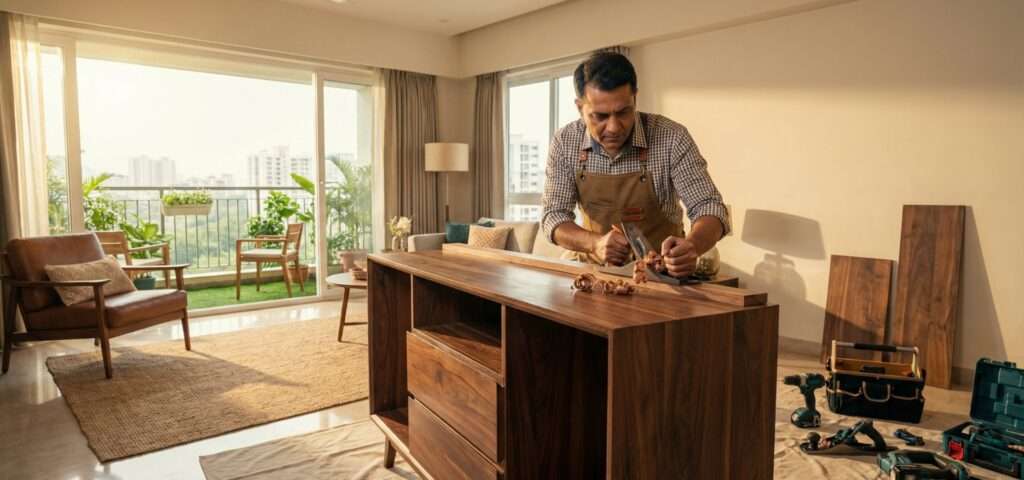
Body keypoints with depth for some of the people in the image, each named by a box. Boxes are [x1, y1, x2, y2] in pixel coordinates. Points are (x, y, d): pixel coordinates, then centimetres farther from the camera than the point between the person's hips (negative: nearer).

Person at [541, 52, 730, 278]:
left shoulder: (671, 138, -18)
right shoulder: (564, 143, -12)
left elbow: (709, 207, -19)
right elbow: (553, 216, -10)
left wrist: (692, 246, -41)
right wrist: (595, 242, -30)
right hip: (594, 264, 3)